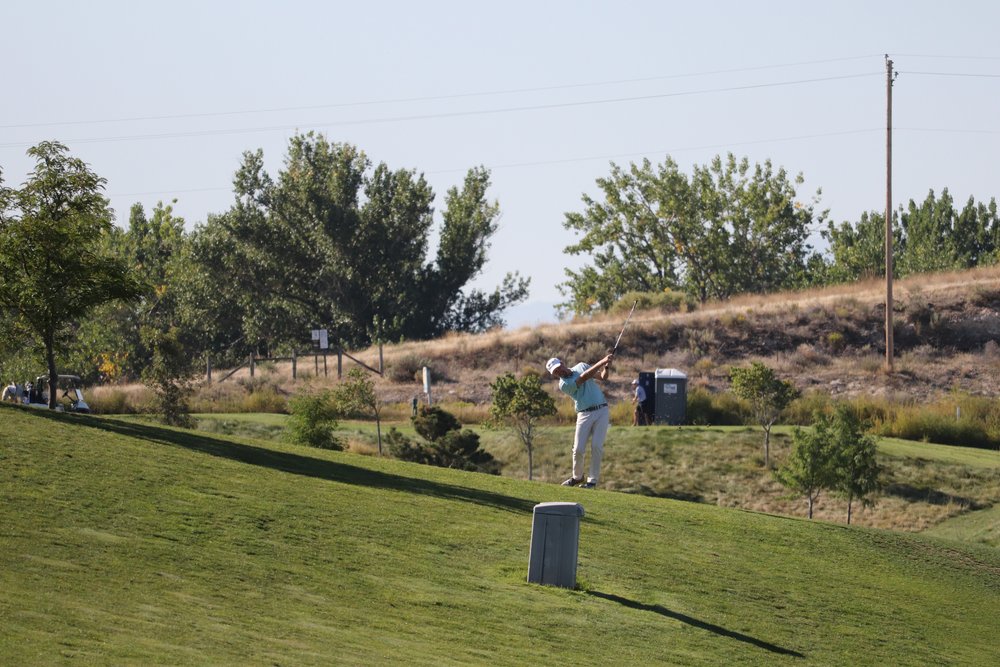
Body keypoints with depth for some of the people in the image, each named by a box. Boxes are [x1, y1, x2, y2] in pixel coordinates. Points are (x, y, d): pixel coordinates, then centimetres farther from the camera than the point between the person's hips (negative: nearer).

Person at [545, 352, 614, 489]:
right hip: (585, 414, -2)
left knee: (596, 446, -10)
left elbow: (603, 376, 10)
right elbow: (584, 377, -20)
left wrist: (606, 366, -13)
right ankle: (577, 476, 18)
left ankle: (593, 479, -4)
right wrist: (602, 362, -25)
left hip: (602, 410, 2)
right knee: (579, 449, -7)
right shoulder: (564, 385, -8)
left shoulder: (581, 366, 10)